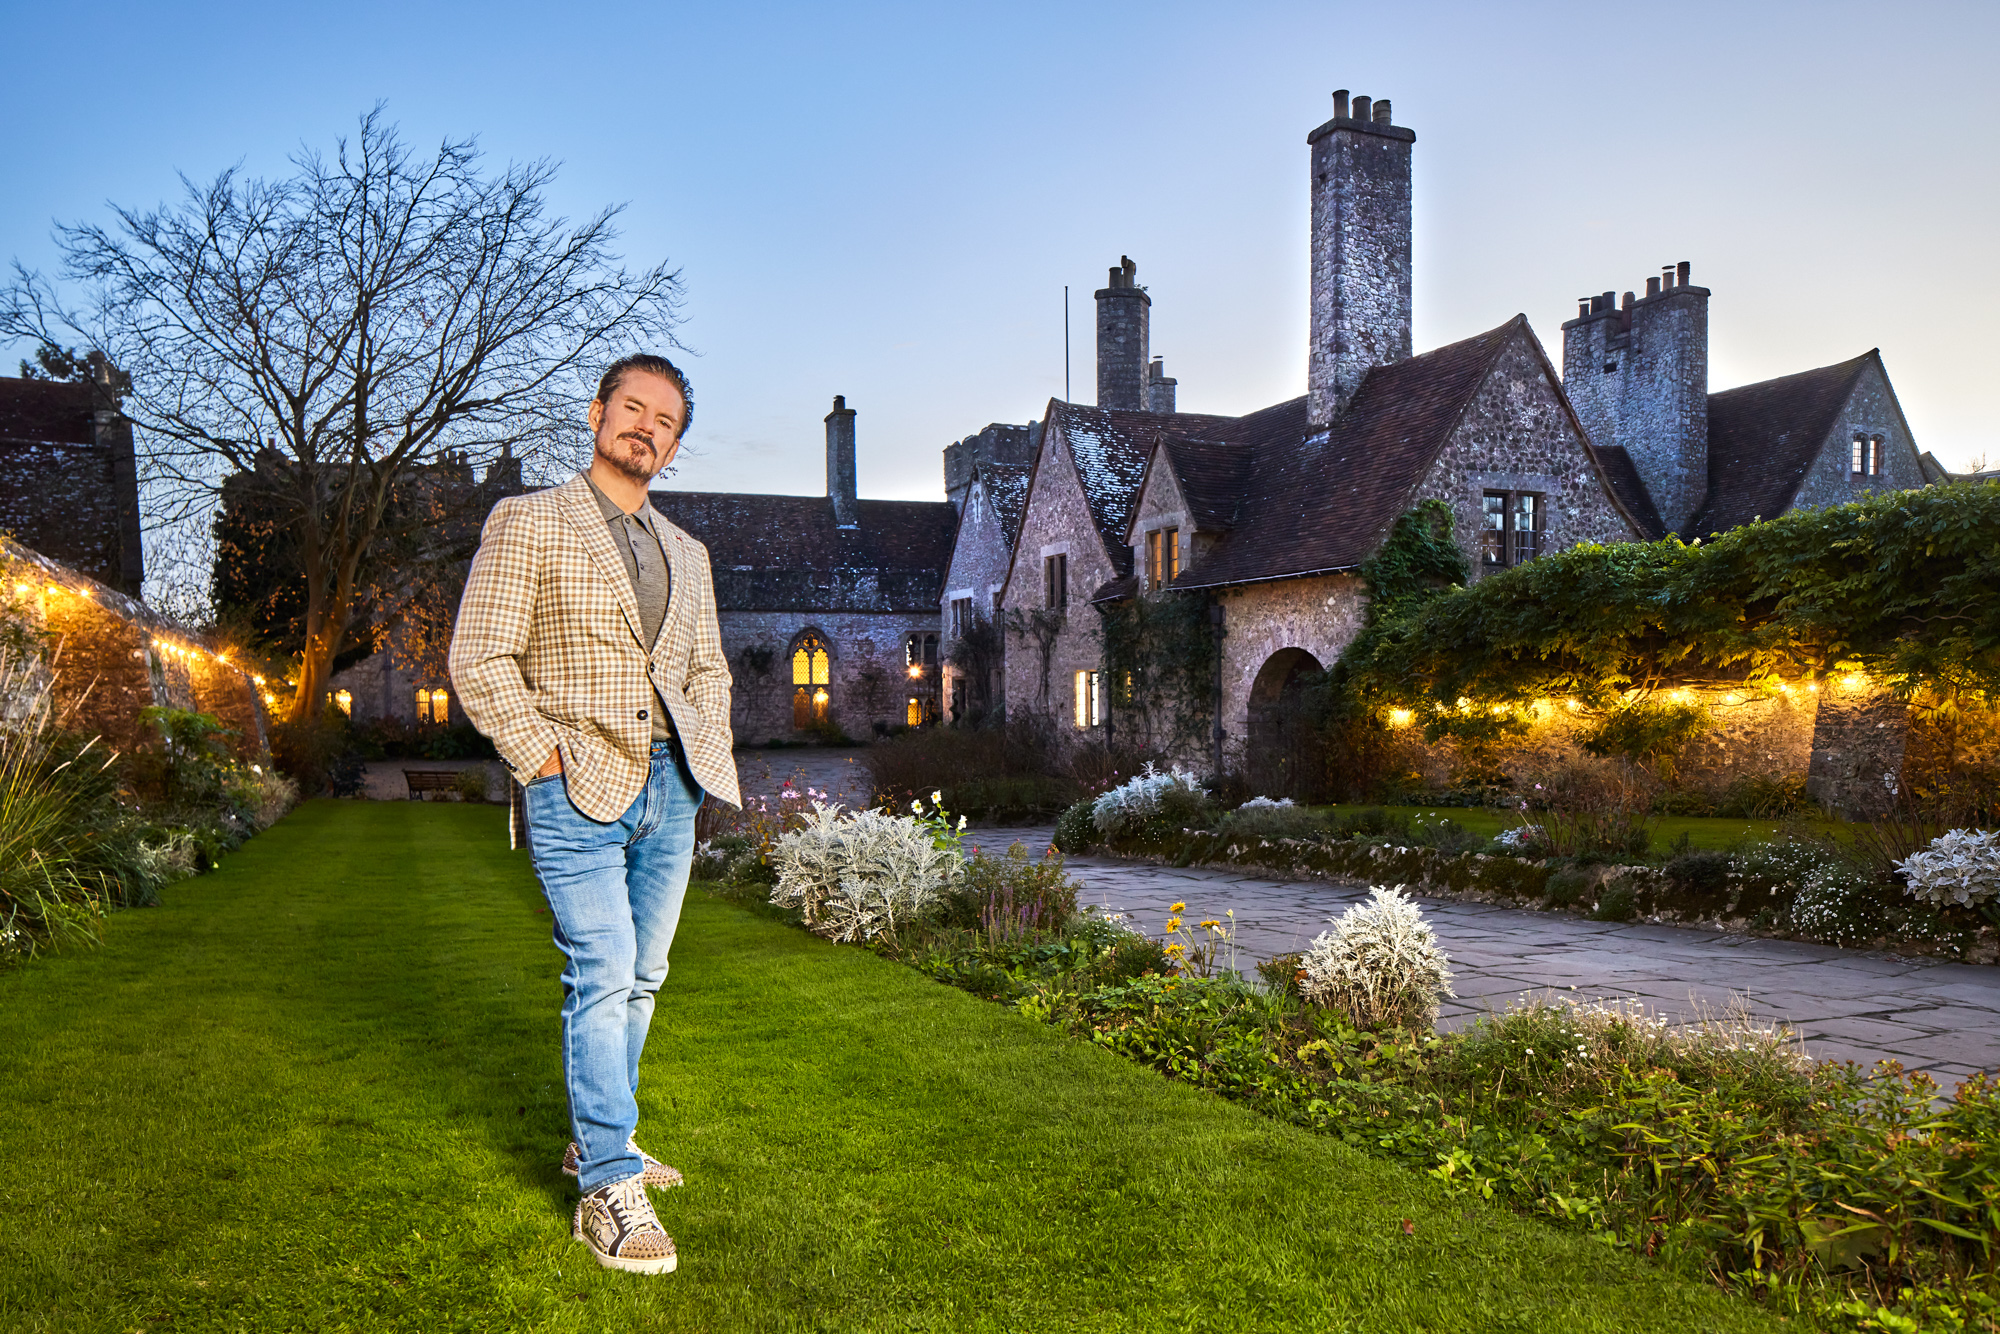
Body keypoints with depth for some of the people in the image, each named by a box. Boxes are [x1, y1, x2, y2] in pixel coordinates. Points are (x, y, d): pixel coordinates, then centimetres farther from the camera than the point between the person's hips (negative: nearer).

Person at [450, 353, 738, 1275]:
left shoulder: (686, 554, 18)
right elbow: (478, 661, -6)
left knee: (640, 978, 12)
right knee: (602, 975, -10)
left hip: (669, 786, 6)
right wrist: (545, 763, -11)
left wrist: (709, 752, 10)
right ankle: (608, 1190, -2)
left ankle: (596, 1139, 28)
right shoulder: (527, 522, 0)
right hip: (579, 788, -6)